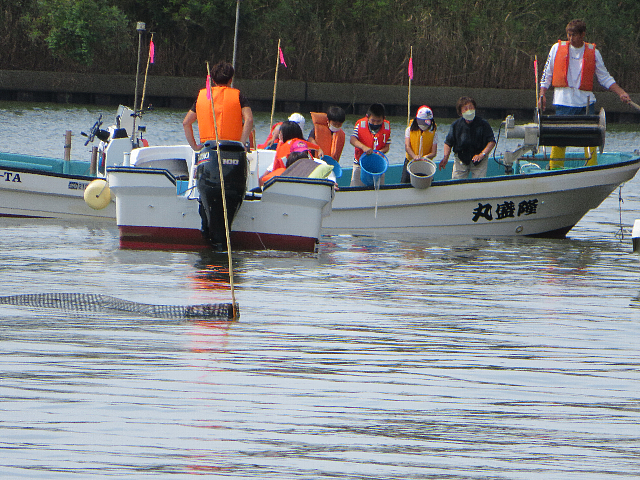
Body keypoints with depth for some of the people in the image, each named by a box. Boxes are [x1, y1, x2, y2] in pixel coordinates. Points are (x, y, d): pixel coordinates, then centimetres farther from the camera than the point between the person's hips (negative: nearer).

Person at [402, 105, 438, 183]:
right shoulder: (410, 130, -3)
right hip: (410, 161, 0)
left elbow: (434, 153, -7)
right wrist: (414, 156, -34)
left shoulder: (433, 132, -4)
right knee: (404, 183, -5)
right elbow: (407, 147, -13)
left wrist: (426, 157, -31)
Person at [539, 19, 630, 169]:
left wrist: (621, 93, 2)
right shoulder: (557, 48, 9)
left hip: (585, 101, 1)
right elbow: (547, 74, 13)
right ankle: (554, 168, 1)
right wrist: (542, 94, 2)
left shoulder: (593, 52, 10)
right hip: (563, 101, -1)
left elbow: (605, 78, 12)